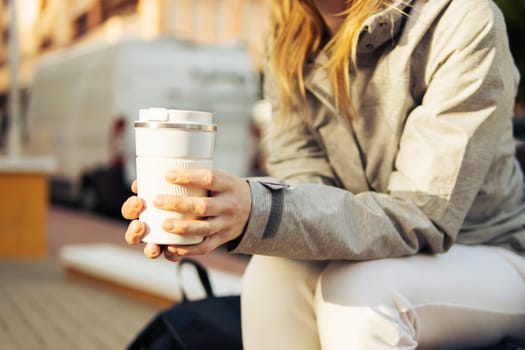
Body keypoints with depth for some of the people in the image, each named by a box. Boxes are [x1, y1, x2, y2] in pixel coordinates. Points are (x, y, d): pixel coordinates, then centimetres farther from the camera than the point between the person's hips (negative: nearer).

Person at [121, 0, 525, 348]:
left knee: (358, 288, -31)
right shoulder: (288, 47, -5)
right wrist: (209, 210, -35)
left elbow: (420, 216, -28)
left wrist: (258, 213, -43)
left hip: (490, 260, -3)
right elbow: (304, 192, -13)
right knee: (274, 272, -25)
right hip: (371, 260, 4)